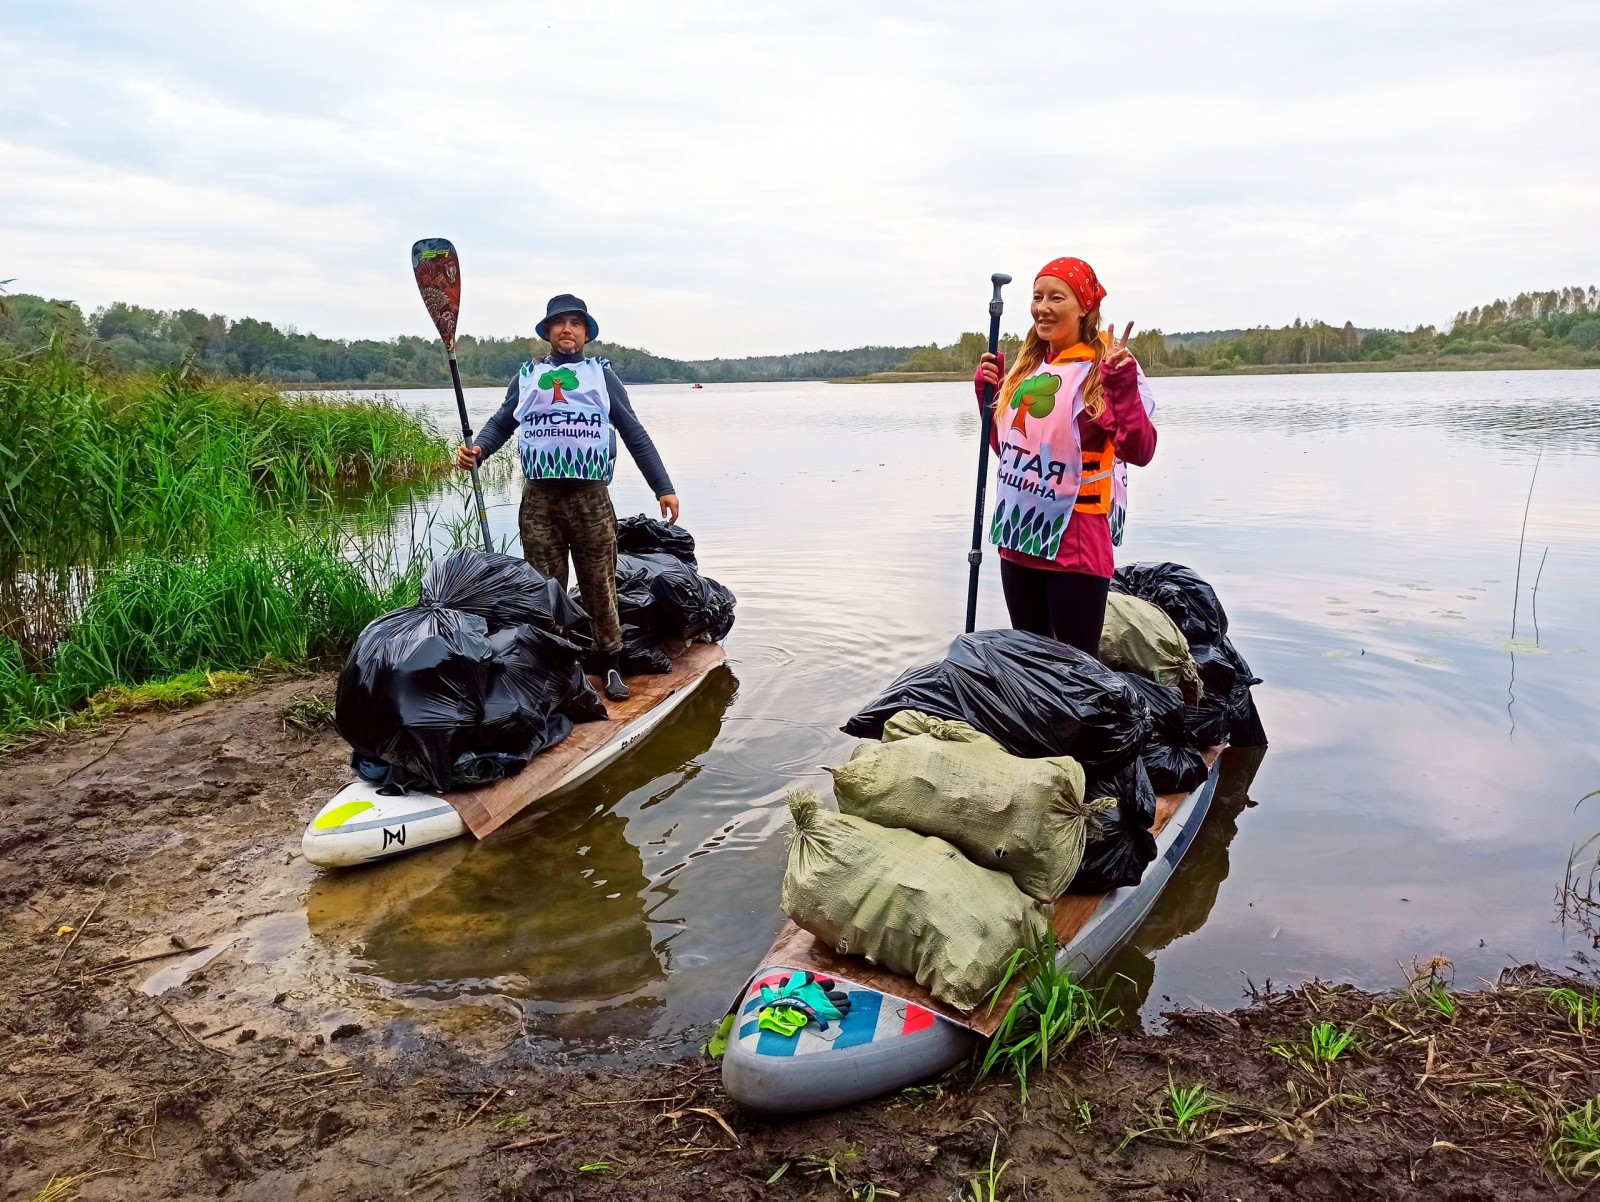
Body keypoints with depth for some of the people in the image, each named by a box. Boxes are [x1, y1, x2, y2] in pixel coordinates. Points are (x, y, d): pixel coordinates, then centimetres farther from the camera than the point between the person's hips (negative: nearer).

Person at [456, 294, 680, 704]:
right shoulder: (527, 376, 15)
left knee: (599, 585, 2)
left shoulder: (601, 374, 10)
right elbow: (500, 424, 14)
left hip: (590, 498, -1)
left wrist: (663, 488, 2)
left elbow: (635, 434, 7)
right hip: (539, 499, 2)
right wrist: (476, 450, -9)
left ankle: (611, 664, 12)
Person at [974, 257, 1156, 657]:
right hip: (1019, 538, 7)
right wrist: (987, 394, 8)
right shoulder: (1026, 367, 10)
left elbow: (1140, 452, -21)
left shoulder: (1106, 367, -10)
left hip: (1076, 544, -7)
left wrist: (1123, 385, -31)